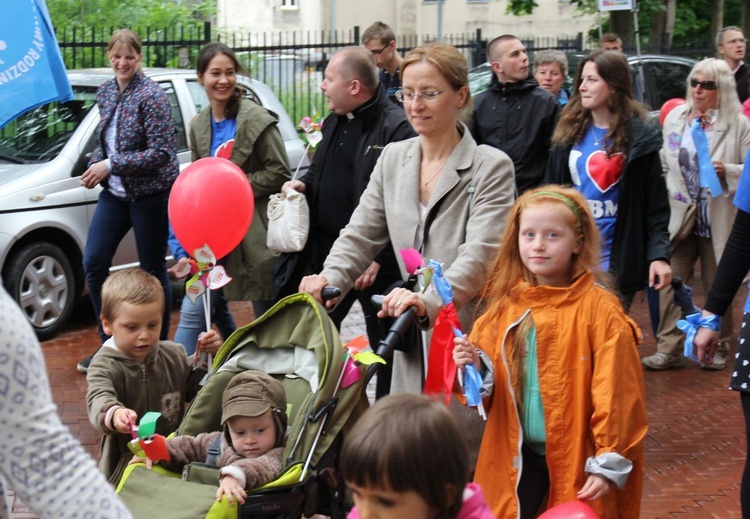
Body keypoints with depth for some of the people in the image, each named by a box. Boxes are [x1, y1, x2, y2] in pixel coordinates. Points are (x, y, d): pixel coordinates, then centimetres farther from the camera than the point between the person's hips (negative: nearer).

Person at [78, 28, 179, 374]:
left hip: (149, 193, -7)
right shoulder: (105, 93, 7)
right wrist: (96, 166, 0)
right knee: (93, 263, 3)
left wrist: (110, 166, -18)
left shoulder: (151, 96, -14)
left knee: (153, 271, 3)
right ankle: (109, 345, 16)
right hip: (114, 193, 7)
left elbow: (160, 152, -19)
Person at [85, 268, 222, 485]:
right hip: (126, 465, -4)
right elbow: (99, 398, -29)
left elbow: (194, 388, 20)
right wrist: (114, 414, -52)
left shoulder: (174, 355, 7)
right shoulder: (104, 366, -9)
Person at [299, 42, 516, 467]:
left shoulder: (491, 166, -6)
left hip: (466, 332, -5)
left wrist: (429, 301, -33)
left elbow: (479, 255, -18)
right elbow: (361, 234, 12)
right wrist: (330, 279, -8)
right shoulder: (393, 158, 12)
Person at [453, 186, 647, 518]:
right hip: (518, 457, 4)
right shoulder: (505, 305, 3)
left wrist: (609, 462, -11)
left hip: (577, 459, -4)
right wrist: (474, 367, -9)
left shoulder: (598, 309, -12)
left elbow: (615, 395, -11)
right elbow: (489, 384, 12)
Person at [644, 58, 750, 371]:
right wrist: (667, 194, 4)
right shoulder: (675, 118, 8)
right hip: (680, 216, 3)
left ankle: (718, 348, 22)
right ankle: (669, 349, 3)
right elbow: (664, 163, 15)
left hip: (718, 220, -3)